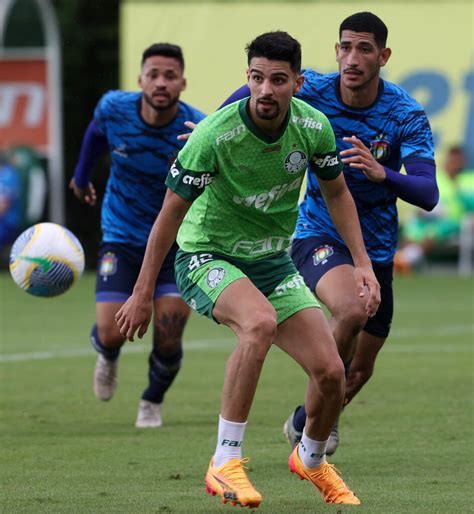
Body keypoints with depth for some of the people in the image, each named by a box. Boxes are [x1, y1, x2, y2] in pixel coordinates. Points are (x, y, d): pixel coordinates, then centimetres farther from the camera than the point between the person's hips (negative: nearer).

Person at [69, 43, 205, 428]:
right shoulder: (114, 109, -14)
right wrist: (81, 177, 25)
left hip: (176, 242, -1)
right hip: (122, 239, 1)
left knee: (168, 341, -8)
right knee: (111, 334, -10)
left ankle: (153, 402, 26)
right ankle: (107, 356, 31)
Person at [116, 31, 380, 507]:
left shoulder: (313, 126, -11)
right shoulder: (214, 134, -25)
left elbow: (336, 192, 9)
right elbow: (171, 214, -15)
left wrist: (362, 263, 2)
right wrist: (142, 294, -11)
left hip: (273, 262, 5)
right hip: (206, 256, -5)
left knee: (330, 370, -7)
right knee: (260, 321, -37)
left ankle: (311, 460, 26)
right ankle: (224, 464, -30)